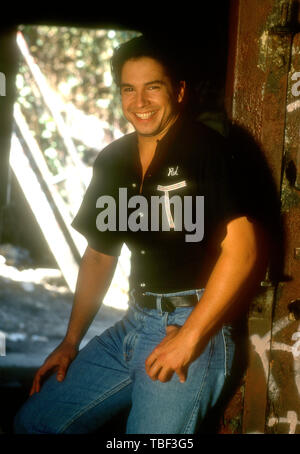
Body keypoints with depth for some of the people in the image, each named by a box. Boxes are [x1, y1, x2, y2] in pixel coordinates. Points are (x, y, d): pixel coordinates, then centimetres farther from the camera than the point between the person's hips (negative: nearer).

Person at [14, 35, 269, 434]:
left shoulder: (205, 148, -10)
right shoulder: (113, 161, 10)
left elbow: (243, 248, -17)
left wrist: (188, 337, -17)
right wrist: (71, 342, 13)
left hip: (195, 326, -7)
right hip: (134, 325, 7)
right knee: (34, 422, 10)